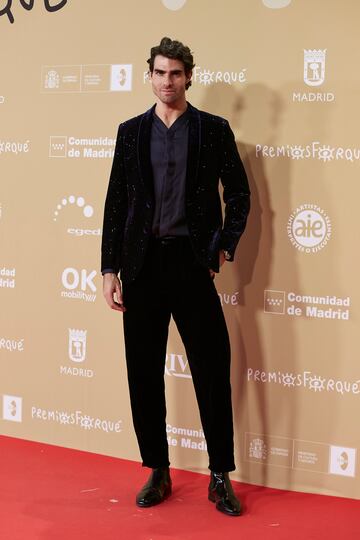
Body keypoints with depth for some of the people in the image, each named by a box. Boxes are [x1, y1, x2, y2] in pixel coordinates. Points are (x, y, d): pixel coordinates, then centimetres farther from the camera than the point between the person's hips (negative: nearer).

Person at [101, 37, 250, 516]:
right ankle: (158, 473, 20)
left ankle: (221, 477, 13)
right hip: (142, 263, 2)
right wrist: (110, 268, 3)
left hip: (192, 261, -2)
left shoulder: (214, 130, 3)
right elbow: (116, 202, 7)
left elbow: (238, 193, 8)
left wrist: (225, 246, -2)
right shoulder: (131, 131, 9)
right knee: (144, 373, 6)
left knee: (213, 372, 0)